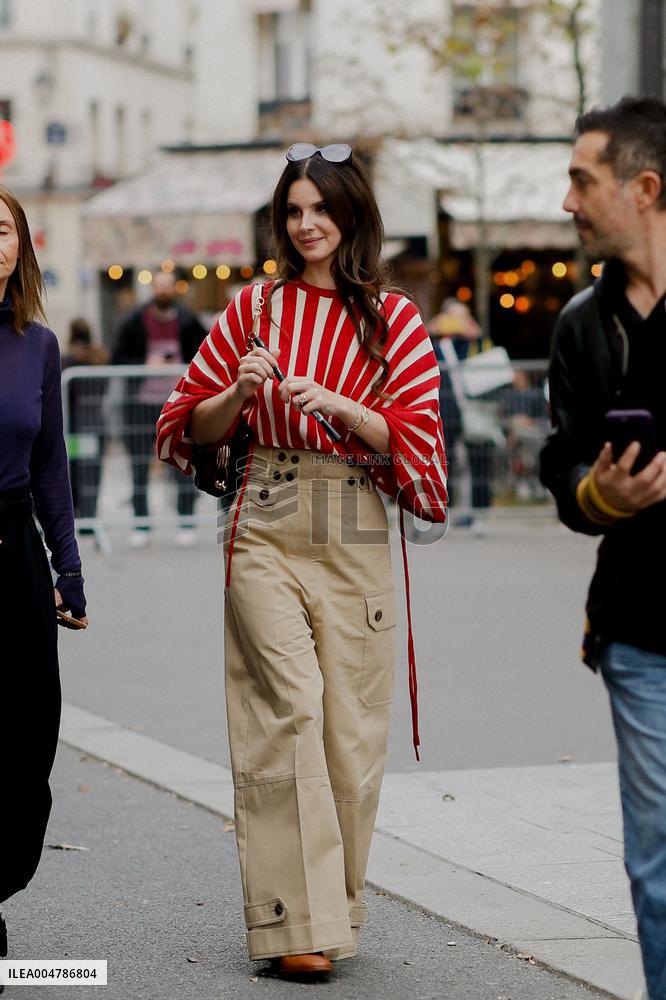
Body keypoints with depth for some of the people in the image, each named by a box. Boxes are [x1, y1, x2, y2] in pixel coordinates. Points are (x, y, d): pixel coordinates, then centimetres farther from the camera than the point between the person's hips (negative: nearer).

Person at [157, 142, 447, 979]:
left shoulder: (393, 320, 6)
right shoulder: (254, 309, 9)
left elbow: (415, 437, 0)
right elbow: (195, 425, 13)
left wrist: (336, 405, -14)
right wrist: (240, 391, -7)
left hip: (355, 540, 1)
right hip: (266, 533, -1)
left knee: (350, 726, 2)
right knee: (292, 709, -13)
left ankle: (333, 906, 18)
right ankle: (298, 922, -12)